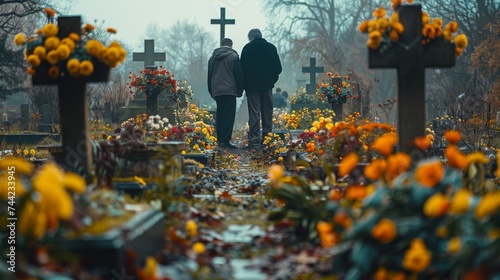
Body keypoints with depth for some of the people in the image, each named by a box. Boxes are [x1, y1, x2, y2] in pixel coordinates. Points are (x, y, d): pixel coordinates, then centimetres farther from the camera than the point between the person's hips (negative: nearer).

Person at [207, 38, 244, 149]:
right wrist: (240, 91, 4)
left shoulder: (212, 57, 14)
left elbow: (209, 76, 19)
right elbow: (239, 75, -4)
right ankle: (225, 140, -14)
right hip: (230, 90, -5)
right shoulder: (233, 56, -2)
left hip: (216, 91, 5)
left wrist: (211, 92, 23)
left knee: (219, 115, 12)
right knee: (229, 115, -6)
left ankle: (219, 140, 11)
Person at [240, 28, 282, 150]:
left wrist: (244, 84, 4)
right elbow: (278, 68, 6)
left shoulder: (248, 48, -1)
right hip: (267, 85, 2)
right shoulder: (271, 47, 7)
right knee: (267, 113, 9)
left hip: (252, 85, -2)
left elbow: (243, 67, -4)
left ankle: (254, 142, -10)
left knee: (254, 114, -5)